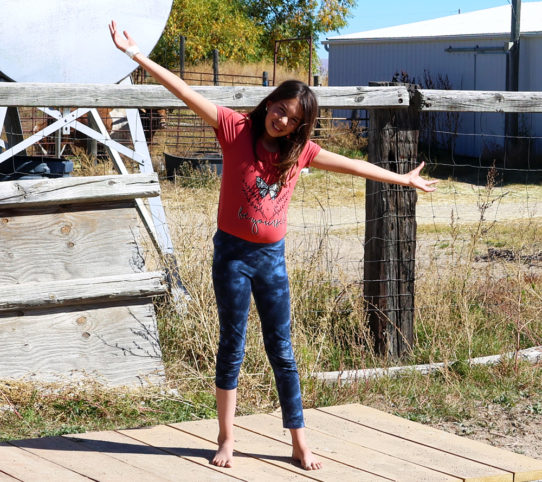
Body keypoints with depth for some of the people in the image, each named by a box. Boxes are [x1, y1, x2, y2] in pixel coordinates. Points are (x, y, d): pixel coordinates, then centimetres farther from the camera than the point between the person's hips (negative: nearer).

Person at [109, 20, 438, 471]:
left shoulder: (300, 149, 1)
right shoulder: (237, 129, -9)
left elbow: (352, 165, 13)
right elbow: (187, 93, -15)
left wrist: (401, 179, 20)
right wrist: (137, 55, -21)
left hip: (272, 256, 3)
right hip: (232, 253, -3)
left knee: (282, 352, 8)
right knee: (232, 349, 6)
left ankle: (300, 443, 14)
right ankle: (226, 440, 18)